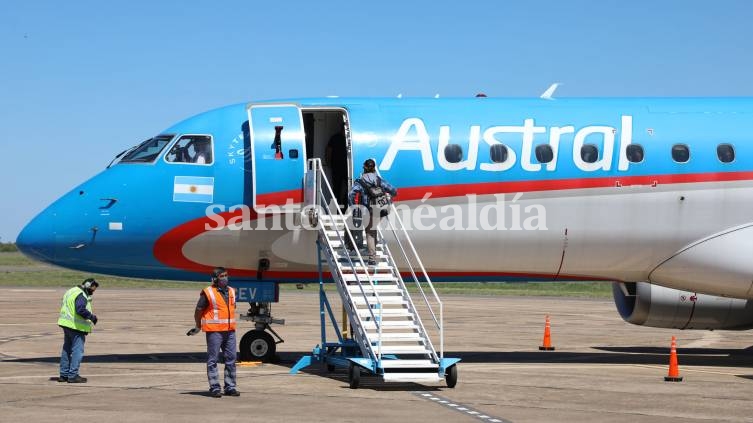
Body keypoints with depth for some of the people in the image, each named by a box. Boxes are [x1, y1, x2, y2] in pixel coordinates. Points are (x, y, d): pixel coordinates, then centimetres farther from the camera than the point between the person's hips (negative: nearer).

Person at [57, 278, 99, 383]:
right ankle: (73, 375, -6)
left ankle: (64, 374, 20)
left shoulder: (71, 291, 16)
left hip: (67, 324, 10)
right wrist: (91, 316, -17)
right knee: (77, 351, -5)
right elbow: (81, 310, -30)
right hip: (76, 327, -10)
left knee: (67, 350, 15)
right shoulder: (81, 295, -16)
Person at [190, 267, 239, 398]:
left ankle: (230, 387, 14)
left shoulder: (231, 292, 12)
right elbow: (198, 311, -1)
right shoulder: (208, 293, -7)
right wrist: (198, 327, 8)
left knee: (231, 359, 7)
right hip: (214, 332, -6)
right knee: (213, 360, -1)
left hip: (230, 331, 6)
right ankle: (214, 388, 2)